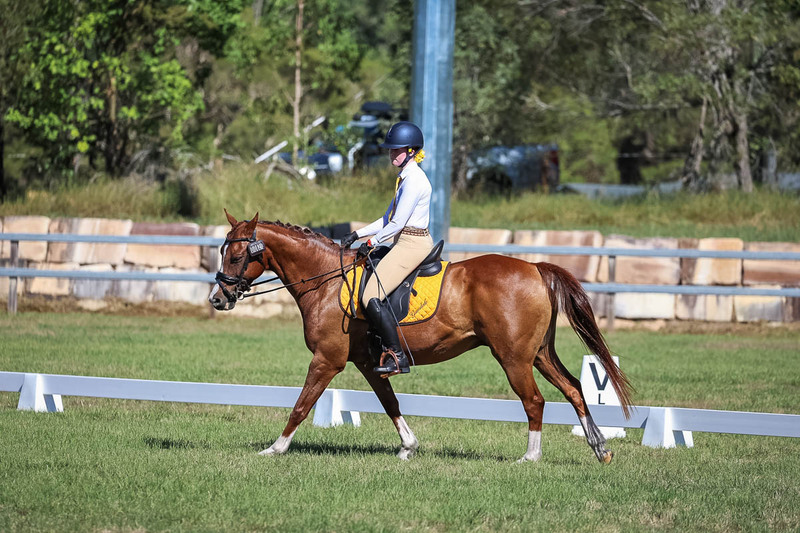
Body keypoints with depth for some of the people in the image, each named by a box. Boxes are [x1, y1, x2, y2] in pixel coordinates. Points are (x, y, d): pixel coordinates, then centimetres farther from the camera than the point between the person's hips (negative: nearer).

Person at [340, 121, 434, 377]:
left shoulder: (414, 179, -15)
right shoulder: (407, 177, 17)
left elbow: (397, 223, -18)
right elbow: (388, 219, 20)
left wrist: (371, 243, -8)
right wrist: (358, 235, 14)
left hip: (412, 245, -11)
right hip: (405, 243, 11)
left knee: (371, 297, -18)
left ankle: (397, 356, -15)